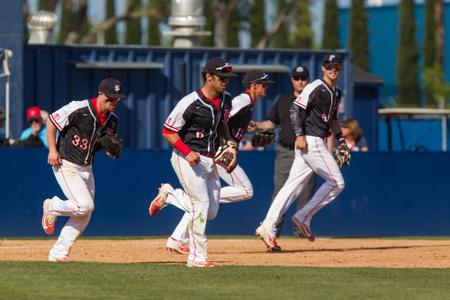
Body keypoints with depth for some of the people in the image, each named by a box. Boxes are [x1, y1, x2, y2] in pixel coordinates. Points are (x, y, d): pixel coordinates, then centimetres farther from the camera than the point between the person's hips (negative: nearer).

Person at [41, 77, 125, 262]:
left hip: (86, 169, 8)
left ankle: (58, 252, 16)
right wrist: (52, 149, -16)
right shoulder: (79, 109, -19)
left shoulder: (112, 121, 2)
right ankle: (52, 207, 8)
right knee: (84, 205, -20)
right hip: (66, 165, -8)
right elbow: (51, 121, -10)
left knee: (84, 216, 6)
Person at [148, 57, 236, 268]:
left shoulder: (225, 100, 4)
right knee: (201, 204, -12)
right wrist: (187, 152, -24)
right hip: (187, 159, -8)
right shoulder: (190, 103, -19)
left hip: (210, 160, 8)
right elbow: (168, 131, -14)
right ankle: (197, 257, -3)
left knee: (211, 212, 9)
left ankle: (168, 195, 27)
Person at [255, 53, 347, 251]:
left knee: (293, 186, 3)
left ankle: (267, 228, -2)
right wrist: (299, 135, -23)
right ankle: (303, 218, -2)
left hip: (318, 143, 9)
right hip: (310, 141, -9)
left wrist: (341, 140, 24)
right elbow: (295, 109, -15)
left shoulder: (336, 94, 19)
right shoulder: (315, 87, -8)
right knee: (336, 182, -7)